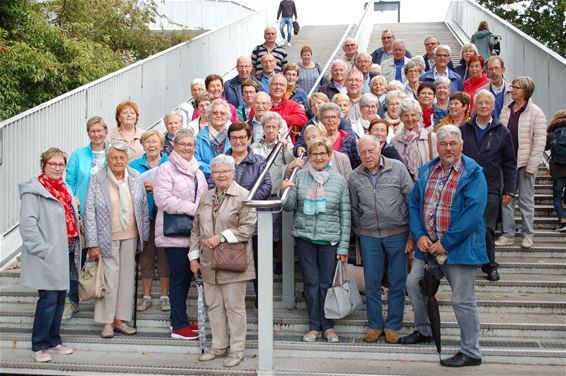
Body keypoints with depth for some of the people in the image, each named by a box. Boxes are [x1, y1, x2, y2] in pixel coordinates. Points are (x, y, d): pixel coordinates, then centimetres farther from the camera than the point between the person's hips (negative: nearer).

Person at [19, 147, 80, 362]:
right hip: (48, 257, -8)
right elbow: (28, 224, -18)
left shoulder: (65, 189, 15)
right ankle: (39, 346, 6)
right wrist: (44, 250, -21)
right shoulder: (34, 191, -10)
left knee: (60, 298, 13)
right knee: (48, 299, -7)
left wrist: (75, 247, 12)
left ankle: (54, 340, 25)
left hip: (66, 253, 8)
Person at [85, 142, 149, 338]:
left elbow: (144, 209, 10)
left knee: (127, 277, 7)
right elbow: (90, 213, -8)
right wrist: (92, 244, -11)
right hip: (108, 238, -4)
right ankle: (107, 322, 8)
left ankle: (121, 319, 17)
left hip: (130, 237, 4)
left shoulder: (135, 178, 4)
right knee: (109, 279, -3)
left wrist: (144, 237, 9)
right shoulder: (97, 180, -7)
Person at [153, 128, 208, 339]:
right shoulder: (166, 170, -7)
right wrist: (194, 209, -20)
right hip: (174, 233, -7)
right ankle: (179, 326, 2)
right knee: (179, 278, -4)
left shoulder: (198, 172, 18)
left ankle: (177, 319, 24)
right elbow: (164, 200, -18)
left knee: (186, 276, 12)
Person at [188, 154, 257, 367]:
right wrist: (194, 257, 11)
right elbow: (196, 230, 16)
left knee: (234, 306, 2)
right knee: (214, 305, 13)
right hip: (209, 262, 6)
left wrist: (222, 237, -17)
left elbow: (248, 228, -13)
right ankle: (219, 346, 26)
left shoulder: (243, 196, -7)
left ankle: (237, 350, 14)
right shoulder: (206, 198, 13)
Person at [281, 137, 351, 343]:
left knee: (326, 284, 4)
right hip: (305, 237, 1)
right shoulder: (299, 176, 2)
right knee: (311, 283, 6)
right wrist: (285, 192, -16)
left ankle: (328, 326, 18)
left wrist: (343, 247, -1)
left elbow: (345, 216, 3)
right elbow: (290, 207, 6)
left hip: (330, 239, -1)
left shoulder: (339, 180, 1)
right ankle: (314, 326, 17)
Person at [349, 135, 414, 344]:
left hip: (397, 234, -2)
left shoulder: (398, 168, -4)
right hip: (369, 237, 2)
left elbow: (412, 201, -3)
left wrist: (412, 235, -5)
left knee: (397, 282, 5)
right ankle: (375, 325, 20)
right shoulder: (355, 177, 3)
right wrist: (359, 233, 12)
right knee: (371, 283, 6)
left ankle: (393, 326, 17)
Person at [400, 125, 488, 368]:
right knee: (414, 284, 16)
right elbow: (414, 203, 11)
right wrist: (419, 235, -5)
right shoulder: (426, 171, 8)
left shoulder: (472, 173, -12)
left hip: (459, 247, -7)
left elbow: (473, 212, -20)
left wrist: (445, 243, -19)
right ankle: (424, 331, 37)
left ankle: (471, 353, 13)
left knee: (463, 301, -1)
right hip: (428, 245, 7)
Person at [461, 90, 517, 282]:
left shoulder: (502, 133, 5)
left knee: (488, 228, 1)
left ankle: (490, 265, 15)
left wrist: (509, 190, 2)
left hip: (491, 190, -1)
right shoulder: (463, 130, 6)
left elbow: (510, 164, 7)